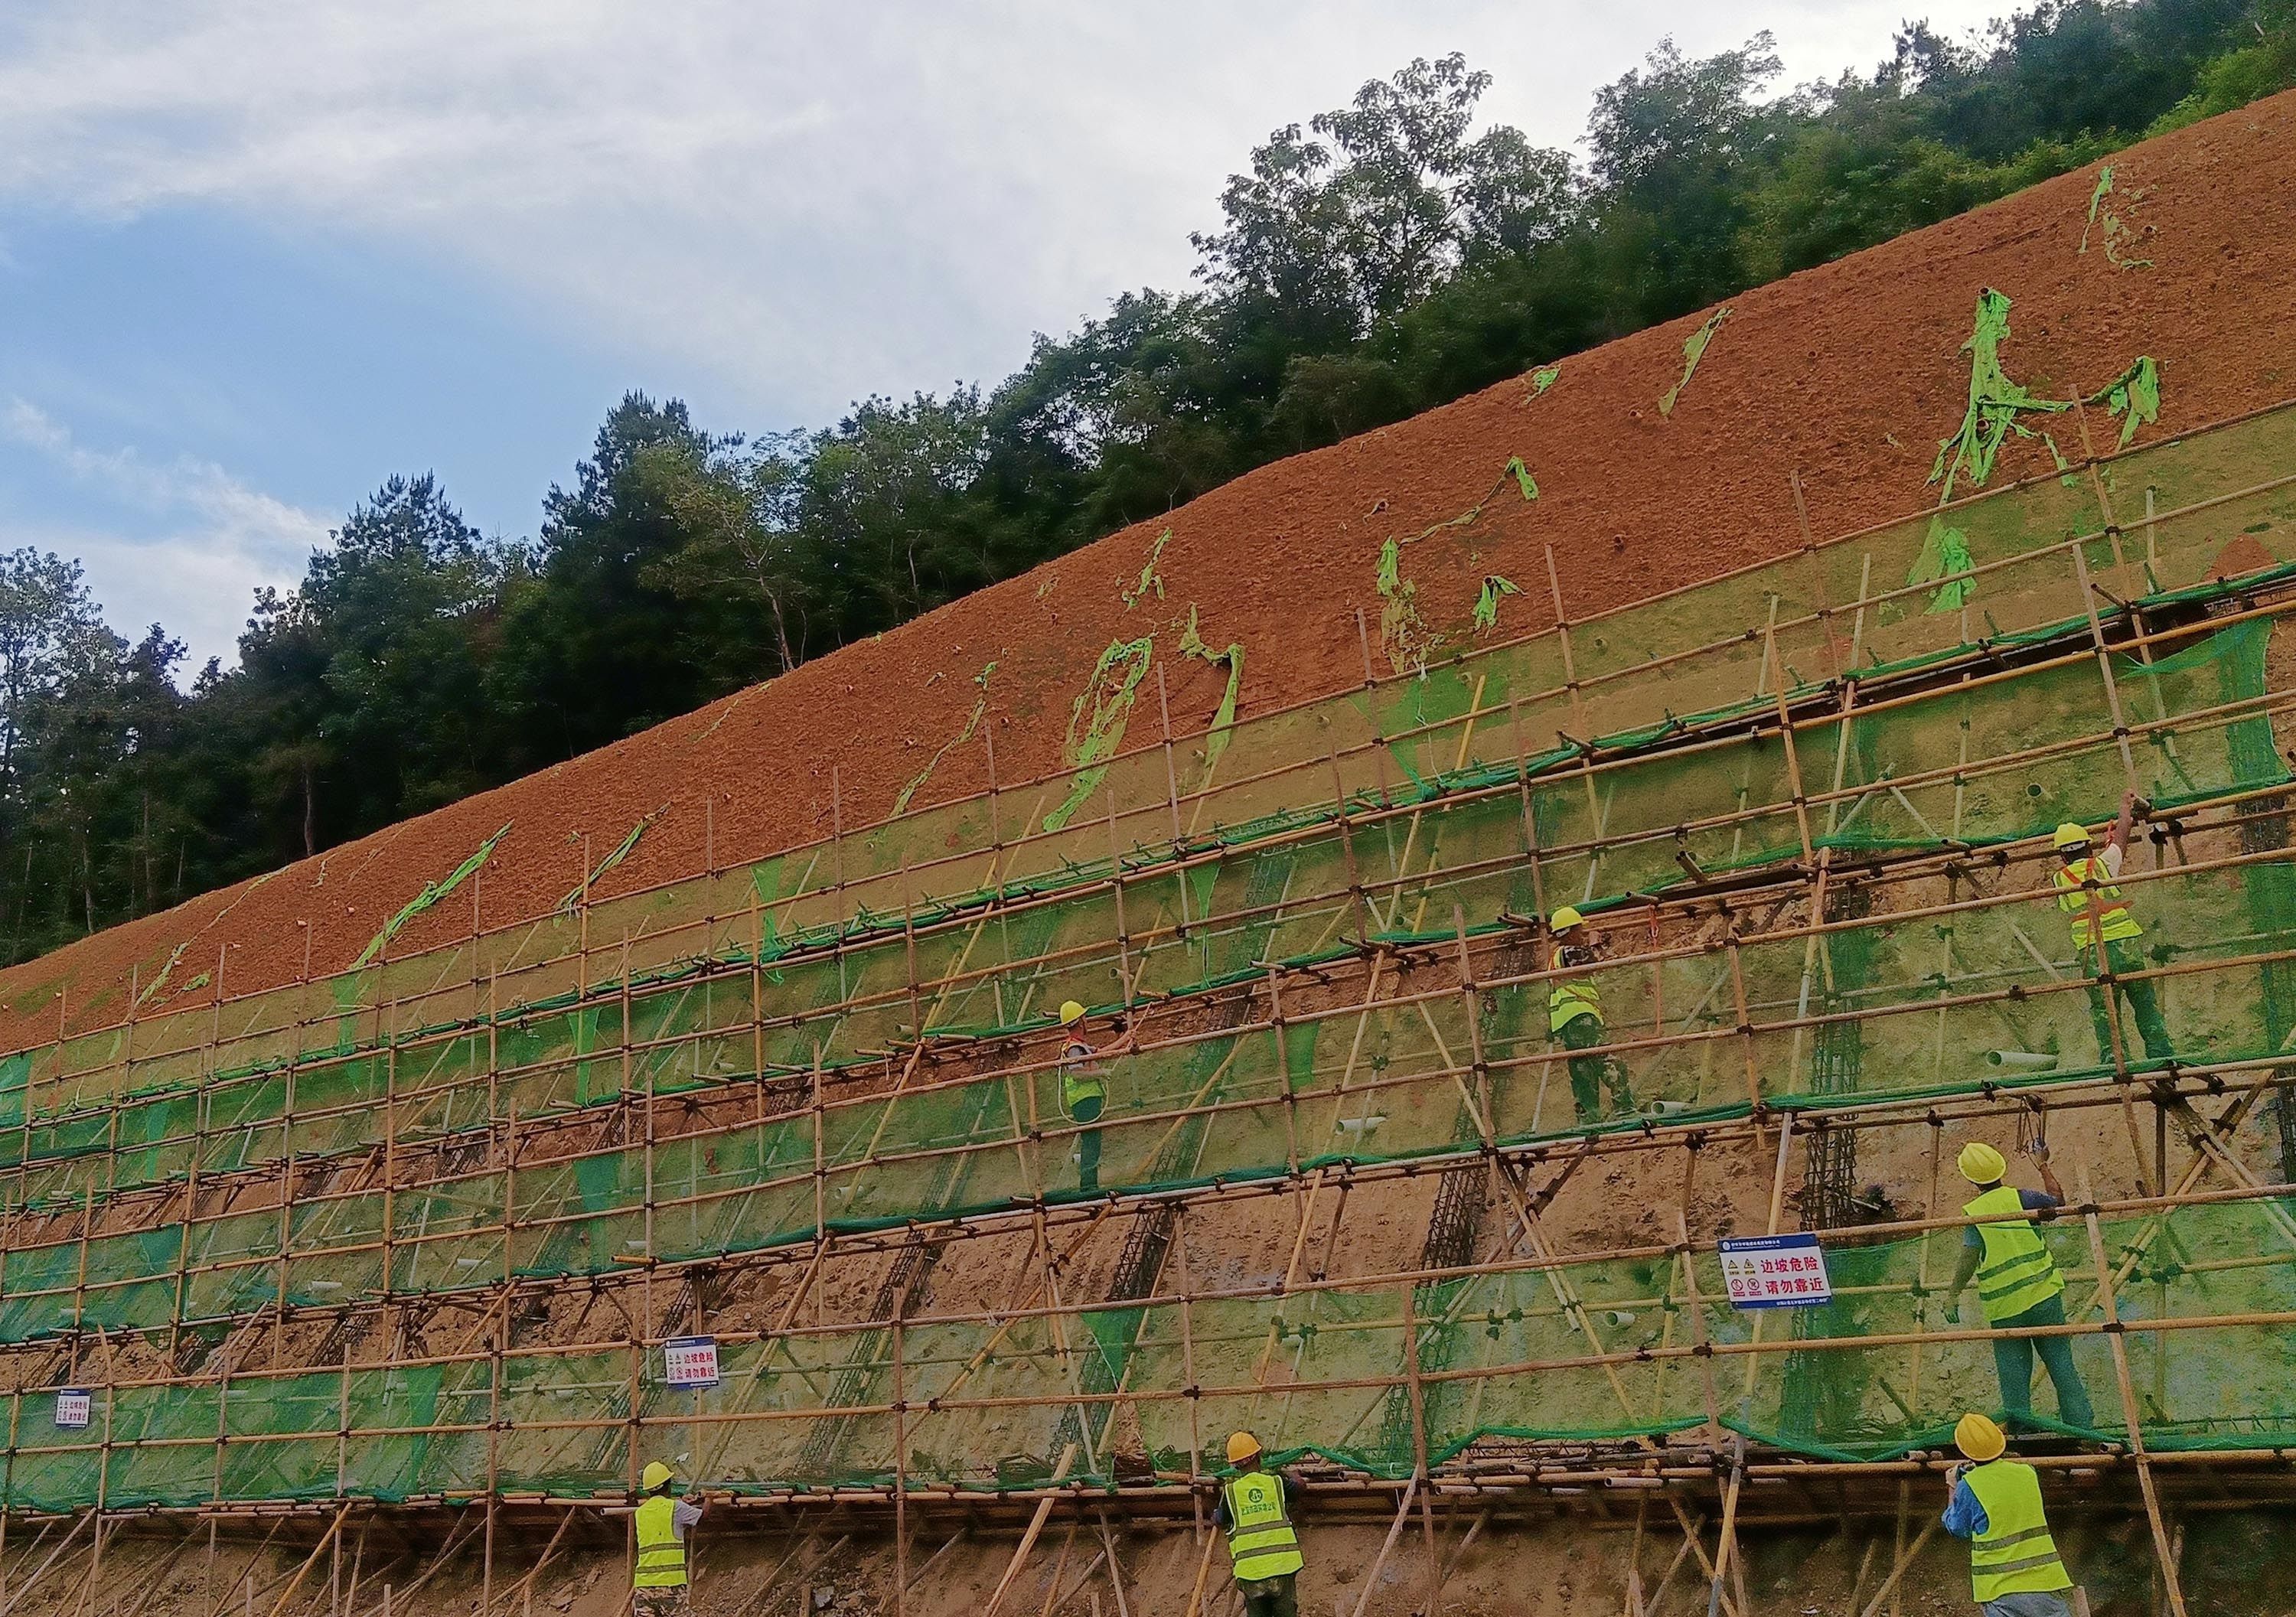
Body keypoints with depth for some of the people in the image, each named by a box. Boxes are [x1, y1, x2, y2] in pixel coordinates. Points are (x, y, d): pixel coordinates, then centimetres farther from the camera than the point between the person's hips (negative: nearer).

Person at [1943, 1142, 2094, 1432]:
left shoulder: (1973, 1213, -4)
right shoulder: (2020, 1198, -1)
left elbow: (1969, 1260, -12)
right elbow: (2058, 1200, 17)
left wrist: (1953, 1295, -5)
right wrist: (2043, 1165, 29)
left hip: (2003, 1306, -1)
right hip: (2044, 1296, 1)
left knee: (2013, 1375, 6)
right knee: (2061, 1364, 9)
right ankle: (2081, 1425, 11)